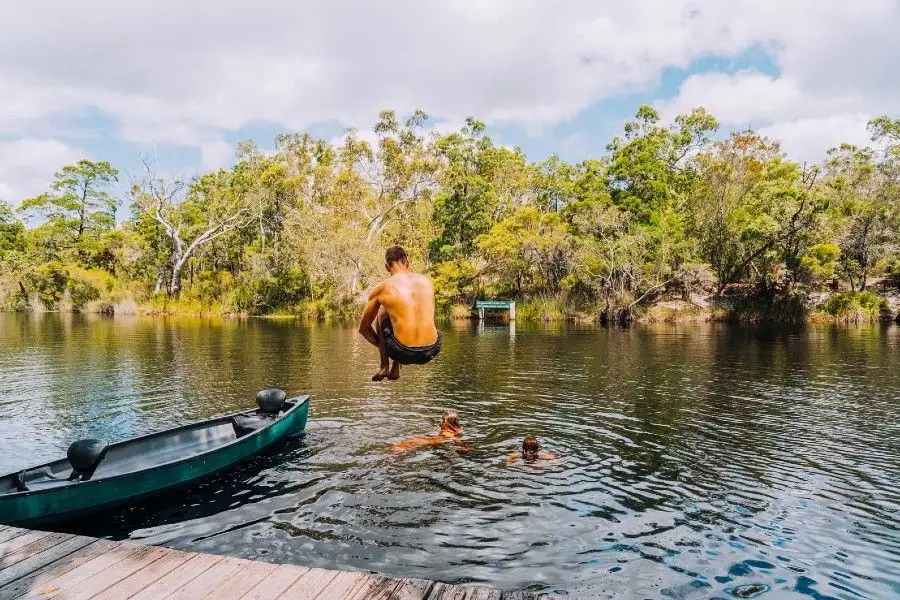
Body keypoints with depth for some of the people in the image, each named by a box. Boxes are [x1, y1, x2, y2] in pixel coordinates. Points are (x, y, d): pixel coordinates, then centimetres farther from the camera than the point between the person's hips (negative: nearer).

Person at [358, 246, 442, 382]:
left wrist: (382, 346, 27)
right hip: (430, 351, 3)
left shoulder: (381, 288, 0)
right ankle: (395, 369, 32)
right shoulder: (426, 281, 9)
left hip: (403, 353, -3)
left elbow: (363, 328, 12)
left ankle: (384, 367, 21)